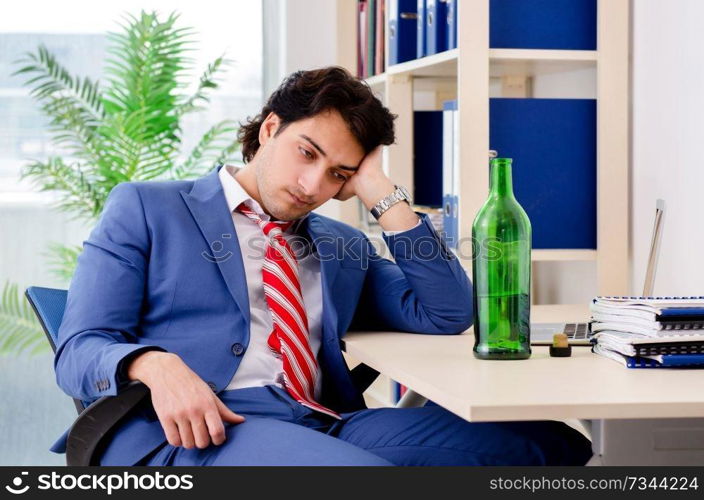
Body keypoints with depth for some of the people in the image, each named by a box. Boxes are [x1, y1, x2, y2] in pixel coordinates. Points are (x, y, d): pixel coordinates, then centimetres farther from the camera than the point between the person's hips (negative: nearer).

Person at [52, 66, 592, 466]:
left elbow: (447, 315, 14)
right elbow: (79, 350, 3)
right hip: (189, 431, -5)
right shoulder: (145, 208, 13)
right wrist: (154, 365, -20)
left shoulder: (343, 247, 27)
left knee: (547, 440, -16)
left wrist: (382, 193, 11)